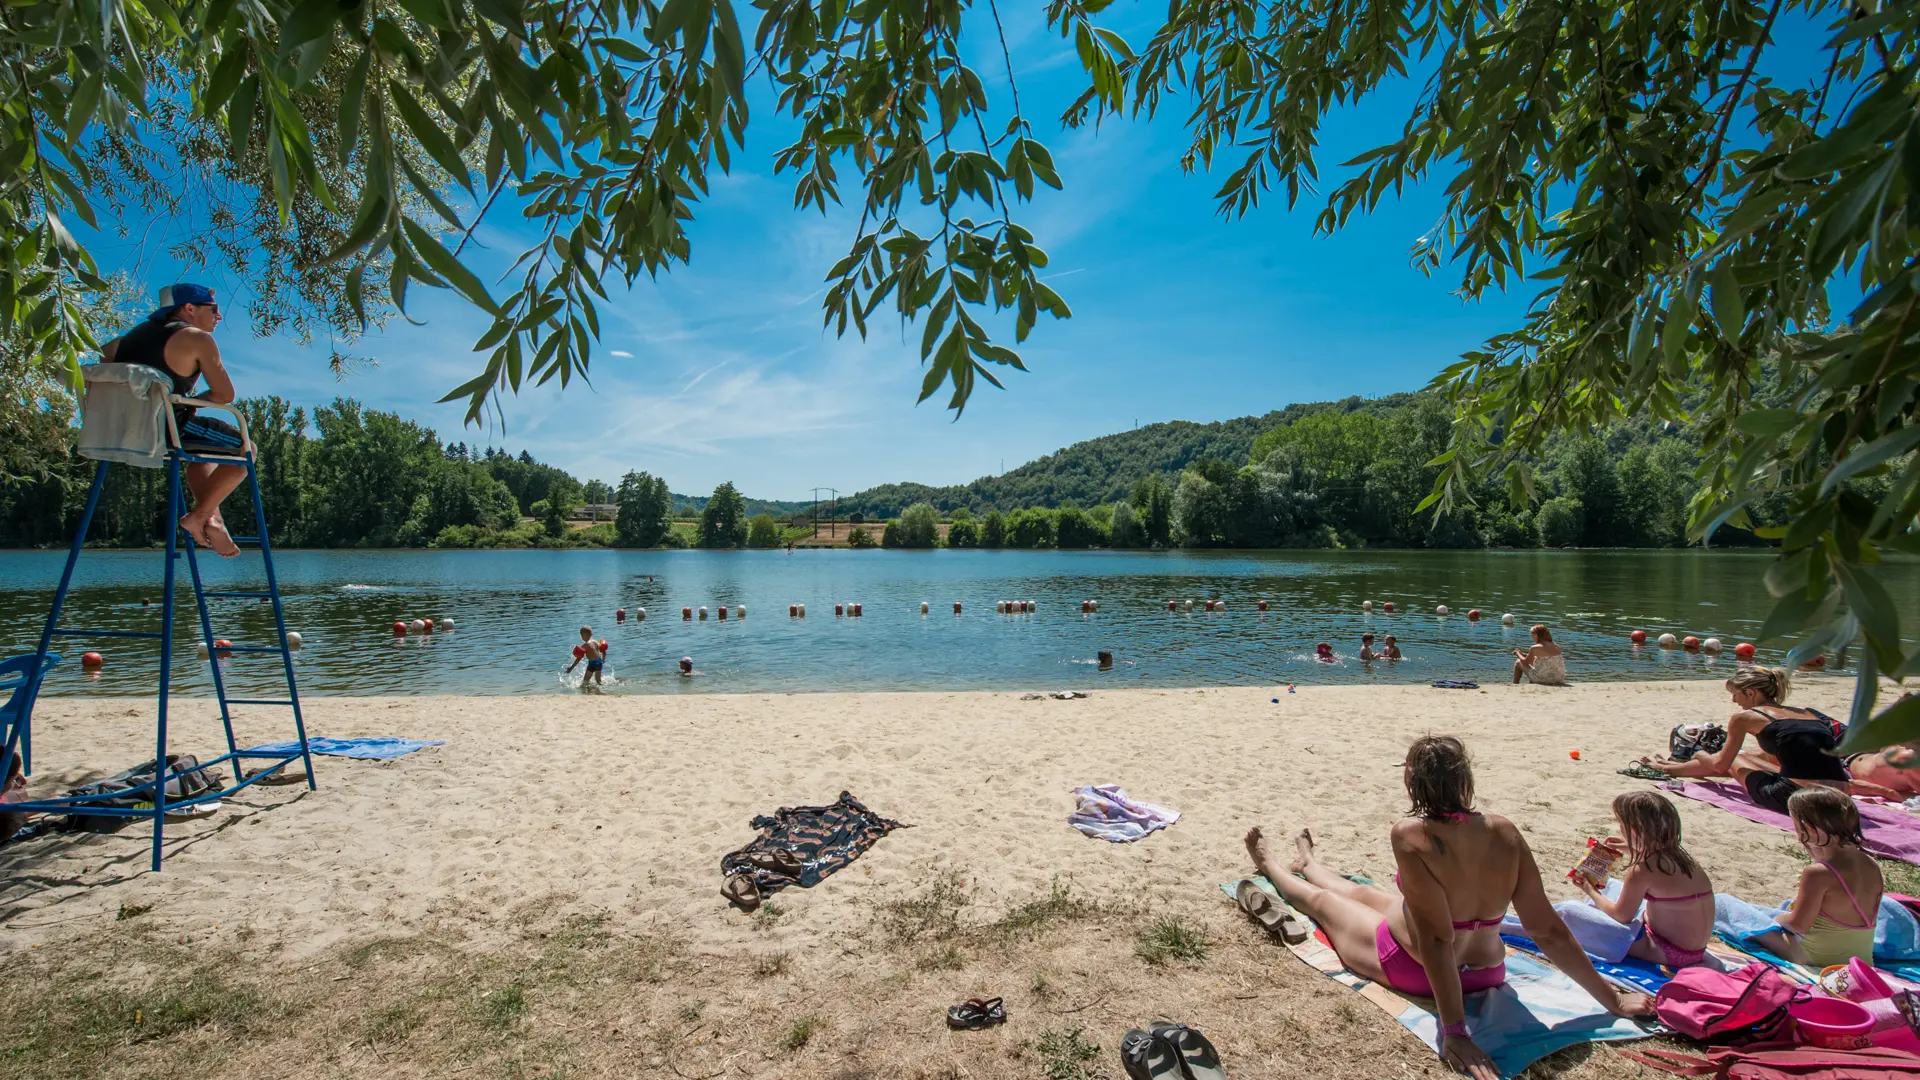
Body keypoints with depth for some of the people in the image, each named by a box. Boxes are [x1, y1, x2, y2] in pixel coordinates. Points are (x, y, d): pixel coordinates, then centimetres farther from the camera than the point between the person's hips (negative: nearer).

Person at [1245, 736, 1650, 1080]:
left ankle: (1268, 864, 57)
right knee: (1362, 892, 32)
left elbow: (1437, 939, -33)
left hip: (1411, 969, -4)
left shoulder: (1411, 836, -34)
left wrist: (1454, 1031, -27)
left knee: (1321, 900, 26)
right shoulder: (1504, 833, -19)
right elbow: (1548, 930, -15)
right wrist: (1612, 999, -2)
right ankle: (1307, 863, 63)